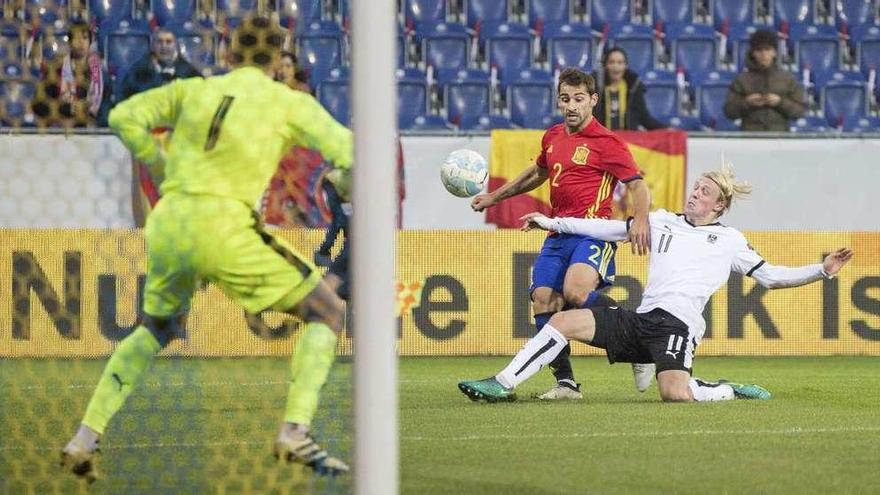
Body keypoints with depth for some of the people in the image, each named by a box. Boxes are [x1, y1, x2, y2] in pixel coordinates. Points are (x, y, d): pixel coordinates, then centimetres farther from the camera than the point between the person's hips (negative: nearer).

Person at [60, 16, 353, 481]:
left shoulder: (195, 90, 18)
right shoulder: (290, 102, 9)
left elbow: (124, 117, 12)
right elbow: (348, 153, 2)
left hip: (167, 226, 5)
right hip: (224, 229, -5)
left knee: (156, 329, 30)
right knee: (327, 313, 6)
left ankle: (85, 439, 20)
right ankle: (295, 432, -13)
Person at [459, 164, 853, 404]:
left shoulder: (729, 241, 13)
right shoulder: (663, 222, 22)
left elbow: (770, 276, 13)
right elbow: (610, 228, 22)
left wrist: (823, 270, 1)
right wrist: (553, 223, 19)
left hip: (677, 324, -5)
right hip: (640, 320, 5)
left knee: (675, 394, -31)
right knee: (563, 321, -10)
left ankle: (729, 392, -1)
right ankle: (503, 385, -10)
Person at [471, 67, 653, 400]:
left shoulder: (605, 142, -6)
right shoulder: (553, 137, 15)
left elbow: (638, 186, -10)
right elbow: (538, 173, 35)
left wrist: (640, 219, -28)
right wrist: (495, 196, 37)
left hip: (592, 232, -7)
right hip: (557, 235, 7)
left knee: (576, 291, -30)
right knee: (544, 303, -5)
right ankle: (565, 383, 1)